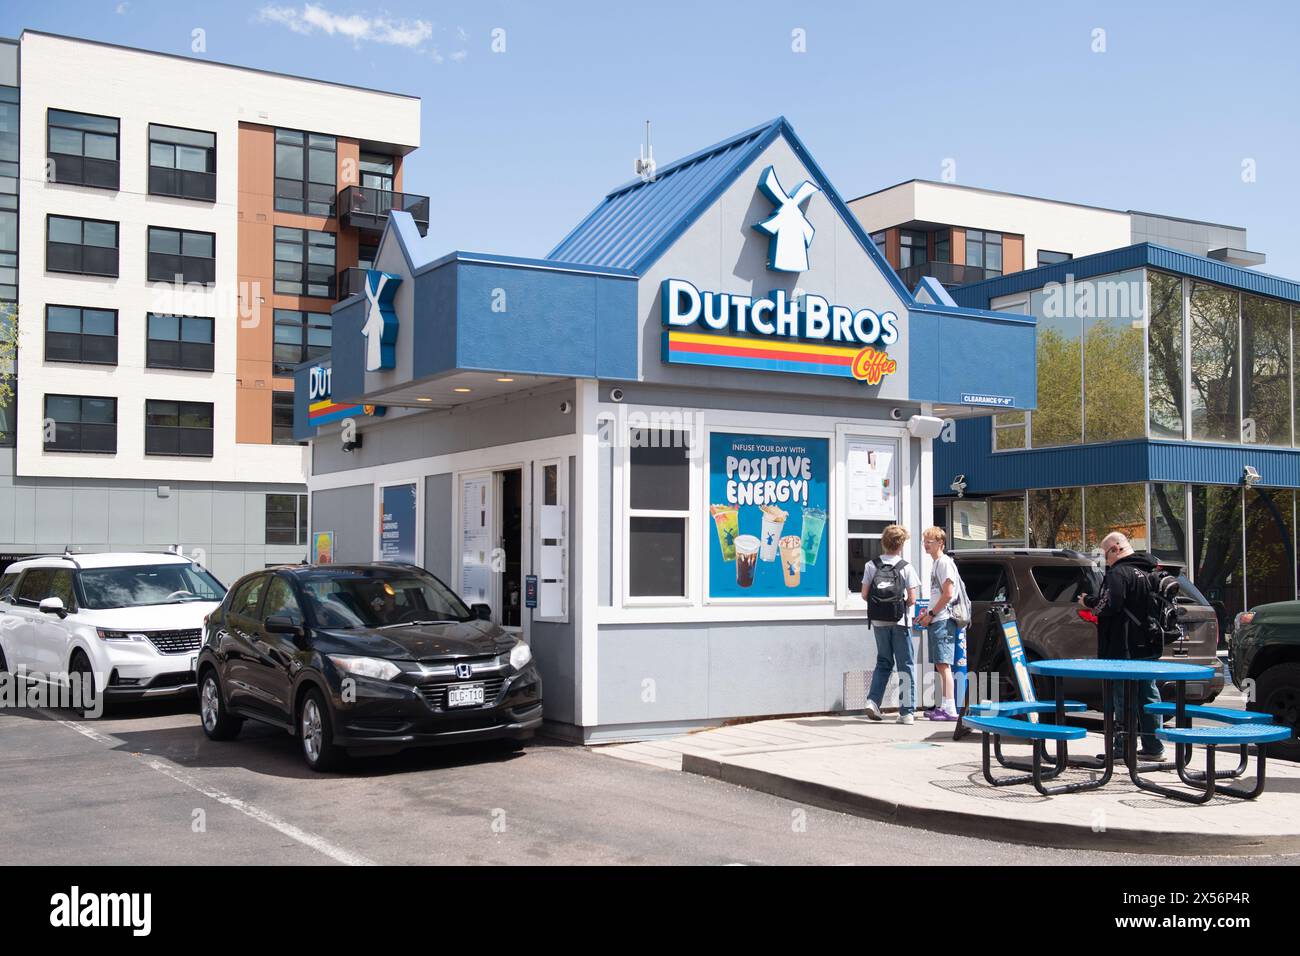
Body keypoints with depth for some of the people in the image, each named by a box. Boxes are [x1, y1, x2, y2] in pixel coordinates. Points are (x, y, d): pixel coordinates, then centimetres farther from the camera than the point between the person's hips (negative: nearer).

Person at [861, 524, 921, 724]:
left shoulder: (872, 565, 0)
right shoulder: (906, 567, -7)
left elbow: (864, 594, -1)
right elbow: (912, 599, -8)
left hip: (878, 621, 3)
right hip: (899, 621, -3)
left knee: (883, 662, 17)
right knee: (906, 665, 5)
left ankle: (873, 700, 2)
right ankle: (906, 711, 2)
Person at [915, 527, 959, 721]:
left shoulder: (945, 562, -9)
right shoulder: (936, 563, 21)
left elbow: (948, 594, -17)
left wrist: (931, 614, -13)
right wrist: (926, 613, 17)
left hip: (942, 620, -10)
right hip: (935, 621, 10)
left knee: (943, 665, -13)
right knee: (939, 666, 12)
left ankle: (949, 709, -15)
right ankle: (942, 706, 17)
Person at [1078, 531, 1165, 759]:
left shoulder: (1119, 573, -15)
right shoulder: (1146, 572, 15)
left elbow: (1110, 605, -24)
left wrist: (1088, 601, -7)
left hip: (1125, 648, -9)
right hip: (1148, 647, 9)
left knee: (1124, 698, -2)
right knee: (1148, 694, 12)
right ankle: (1153, 747, 16)